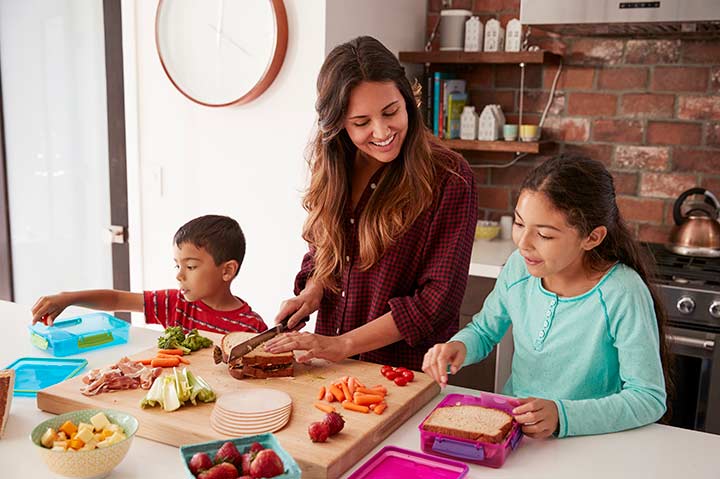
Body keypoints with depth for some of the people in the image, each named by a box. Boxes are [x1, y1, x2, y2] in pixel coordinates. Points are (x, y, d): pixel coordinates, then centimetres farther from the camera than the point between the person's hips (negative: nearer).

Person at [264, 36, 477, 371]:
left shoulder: (449, 179, -10)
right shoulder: (333, 171, 8)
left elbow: (438, 299, -11)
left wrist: (343, 344, -12)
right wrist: (312, 290, 0)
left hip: (405, 370, -4)